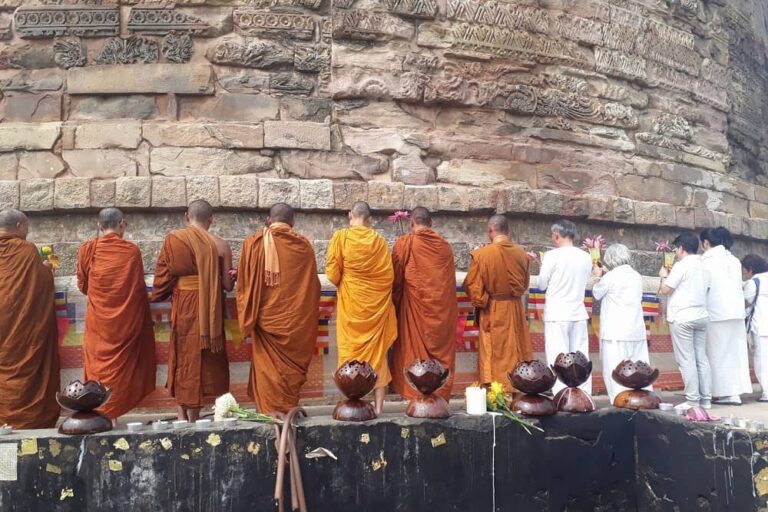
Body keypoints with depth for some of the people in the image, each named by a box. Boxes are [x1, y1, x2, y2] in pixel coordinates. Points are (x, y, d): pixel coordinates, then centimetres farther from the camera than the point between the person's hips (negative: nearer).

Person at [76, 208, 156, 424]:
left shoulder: (87, 250, -4)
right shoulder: (132, 251, -6)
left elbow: (82, 285, 7)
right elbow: (140, 287, 2)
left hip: (98, 320, 0)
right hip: (127, 320, 0)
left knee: (100, 364, 8)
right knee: (120, 365, 7)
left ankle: (101, 413, 6)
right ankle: (111, 414, 6)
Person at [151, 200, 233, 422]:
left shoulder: (173, 240, -4)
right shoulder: (220, 245, -6)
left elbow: (162, 277, -2)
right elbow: (228, 285, -4)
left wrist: (157, 298, 16)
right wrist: (222, 280, 18)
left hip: (182, 308, 1)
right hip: (209, 311, -1)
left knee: (183, 357, 15)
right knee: (198, 359, 9)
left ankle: (183, 416, 19)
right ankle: (192, 419, 14)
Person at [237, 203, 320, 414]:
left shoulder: (253, 243, -2)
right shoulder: (304, 245, 0)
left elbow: (244, 283, -1)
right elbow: (313, 285, 5)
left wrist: (247, 320, 4)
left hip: (266, 317, -1)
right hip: (296, 320, 1)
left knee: (268, 366, 7)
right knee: (291, 366, 12)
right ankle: (288, 410, 19)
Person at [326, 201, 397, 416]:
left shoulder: (341, 237, -5)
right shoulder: (379, 241, 1)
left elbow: (332, 272, -6)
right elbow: (389, 275, 1)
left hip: (351, 303, -2)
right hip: (377, 304, 2)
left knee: (351, 349, 5)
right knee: (377, 351, 8)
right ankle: (379, 405, 10)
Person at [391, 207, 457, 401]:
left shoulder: (405, 243, -4)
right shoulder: (445, 245, 7)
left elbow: (396, 278, -1)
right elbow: (450, 280, 11)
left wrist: (396, 303, 10)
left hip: (415, 306, -3)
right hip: (443, 307, 3)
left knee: (416, 350, 4)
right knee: (441, 350, 9)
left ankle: (416, 395, 4)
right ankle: (441, 395, 13)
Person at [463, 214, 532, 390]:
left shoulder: (481, 254, -16)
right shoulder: (521, 253, -4)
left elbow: (472, 285, -10)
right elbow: (525, 284, 10)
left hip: (492, 312, -3)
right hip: (515, 310, 3)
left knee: (495, 355, 5)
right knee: (515, 351, 14)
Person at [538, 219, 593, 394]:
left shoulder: (552, 255, -9)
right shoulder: (586, 257, 4)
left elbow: (541, 285, -1)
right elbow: (584, 282, 13)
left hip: (557, 314, -4)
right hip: (579, 314, 5)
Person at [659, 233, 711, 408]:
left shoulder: (681, 265, -10)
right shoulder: (703, 267, 13)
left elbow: (665, 290, -10)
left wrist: (665, 276, 9)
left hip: (682, 317, -7)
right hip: (701, 315, 8)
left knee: (686, 359, -4)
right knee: (701, 357, 9)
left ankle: (693, 399, -4)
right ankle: (706, 398, 10)